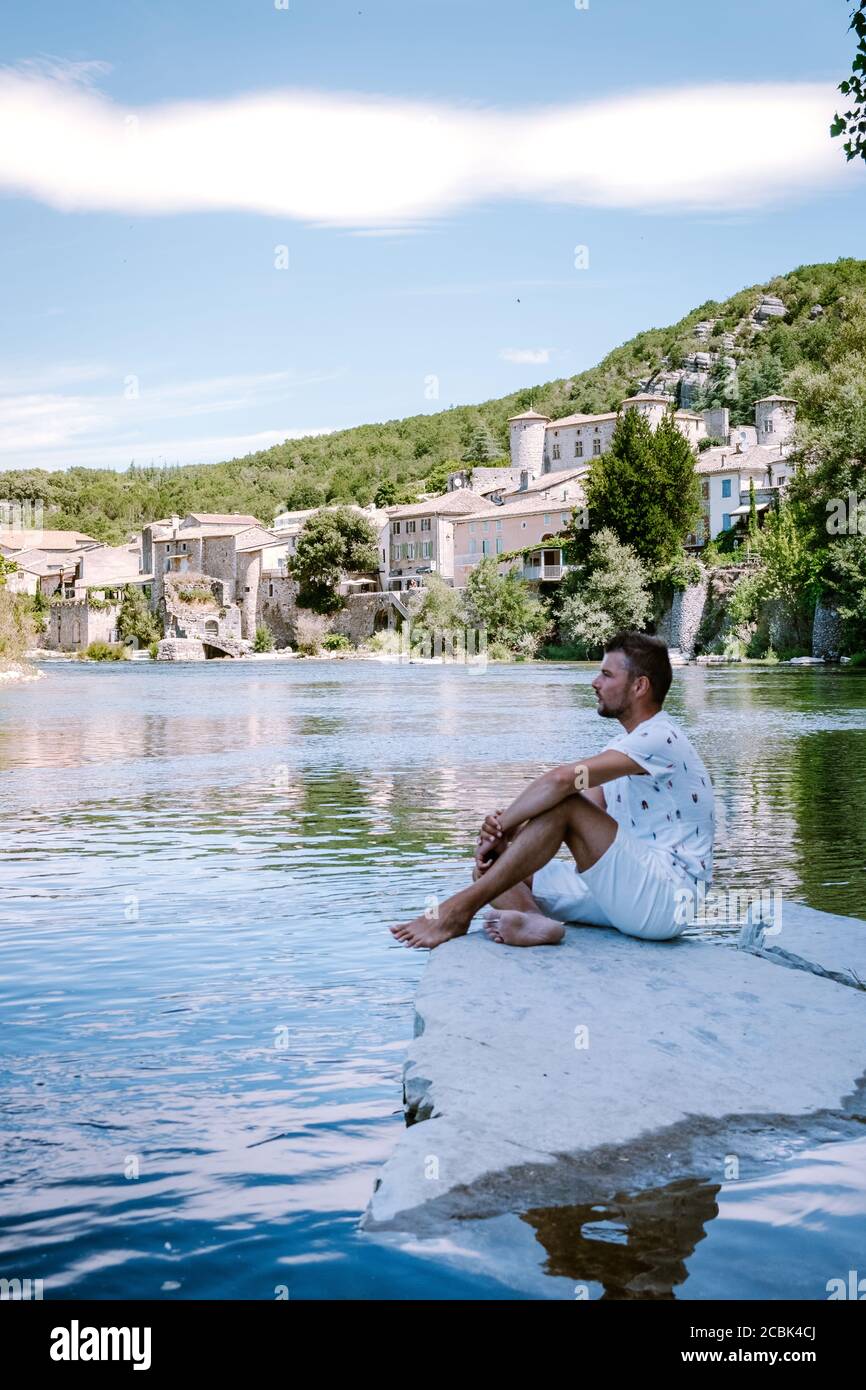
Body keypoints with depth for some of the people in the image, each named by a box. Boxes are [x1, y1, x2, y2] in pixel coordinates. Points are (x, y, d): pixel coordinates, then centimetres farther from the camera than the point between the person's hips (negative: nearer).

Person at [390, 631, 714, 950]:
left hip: (667, 899, -10)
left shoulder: (661, 738, -14)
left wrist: (501, 830, -18)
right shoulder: (622, 746, 19)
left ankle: (459, 910, -27)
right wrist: (504, 829, -11)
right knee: (490, 865, 0)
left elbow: (563, 778, -28)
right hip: (627, 897, 10)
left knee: (564, 803, -26)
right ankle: (534, 922, -34)